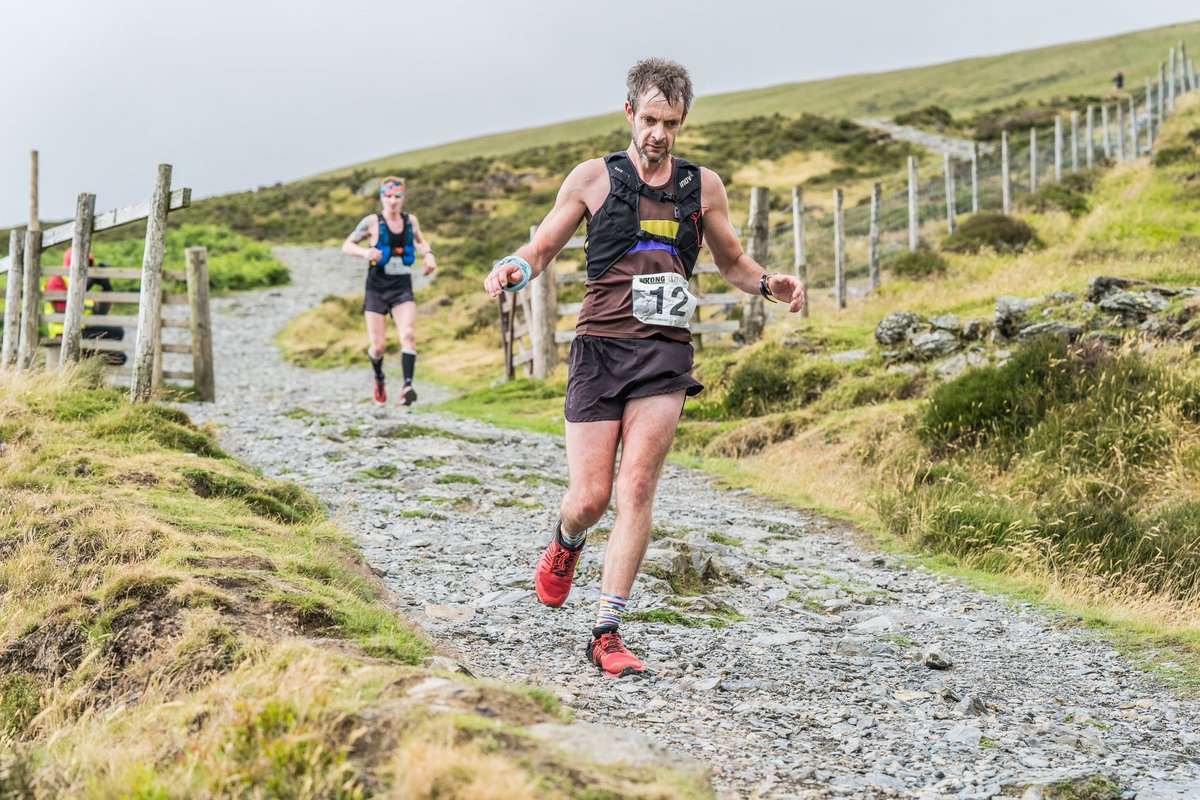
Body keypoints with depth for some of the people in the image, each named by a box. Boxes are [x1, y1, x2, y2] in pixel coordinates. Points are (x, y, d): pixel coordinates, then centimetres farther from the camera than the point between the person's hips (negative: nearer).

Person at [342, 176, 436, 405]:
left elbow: (419, 241, 25)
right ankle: (379, 380, 30)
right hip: (377, 287, -2)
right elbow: (347, 245, -2)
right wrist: (365, 252, -22)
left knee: (409, 335, -21)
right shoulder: (372, 222, -8)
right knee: (378, 345, -1)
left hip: (403, 287, 2)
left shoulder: (411, 221, 3)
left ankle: (407, 386, -27)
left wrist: (428, 254, 4)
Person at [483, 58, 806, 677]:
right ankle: (566, 543, 34)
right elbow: (540, 249, 11)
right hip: (600, 347, -1)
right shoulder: (593, 178, 7)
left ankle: (607, 634, -7)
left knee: (637, 488, -11)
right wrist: (512, 269, -13)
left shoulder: (703, 186, 13)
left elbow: (732, 263, 24)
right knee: (590, 497, -4)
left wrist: (769, 284, 2)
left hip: (666, 353, 1)